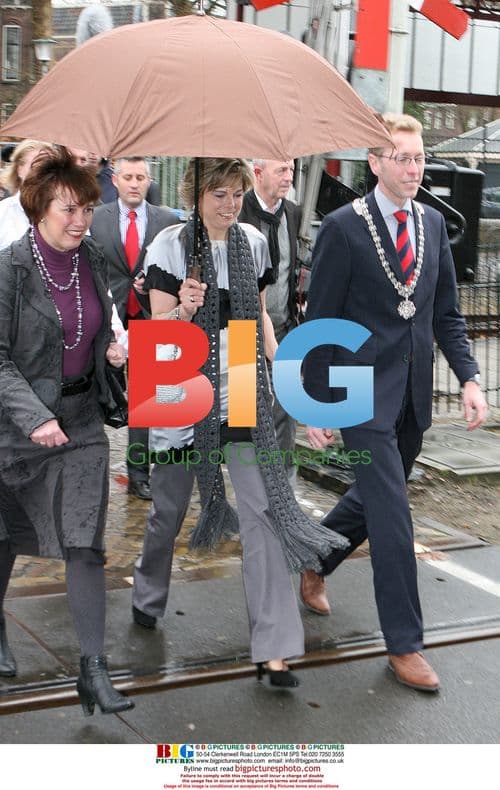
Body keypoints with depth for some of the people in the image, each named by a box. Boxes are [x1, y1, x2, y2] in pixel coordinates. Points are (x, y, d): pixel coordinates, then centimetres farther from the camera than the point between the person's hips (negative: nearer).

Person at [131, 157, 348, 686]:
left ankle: (273, 647, -6)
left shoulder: (253, 243, 6)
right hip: (182, 390, -2)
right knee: (169, 507, 13)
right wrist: (185, 309, -28)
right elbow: (158, 328, -7)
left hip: (241, 392, 3)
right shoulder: (171, 246, -6)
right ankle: (147, 597, 44)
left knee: (261, 510, -8)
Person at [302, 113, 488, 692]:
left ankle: (314, 561, 46)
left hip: (413, 395, 6)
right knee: (392, 515, -6)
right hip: (364, 393, -6)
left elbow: (446, 312, 11)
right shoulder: (343, 228, -11)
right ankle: (403, 644, 5)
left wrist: (469, 378, -1)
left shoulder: (433, 224, 7)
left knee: (373, 497, 19)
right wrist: (316, 405, -8)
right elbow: (319, 322, -8)